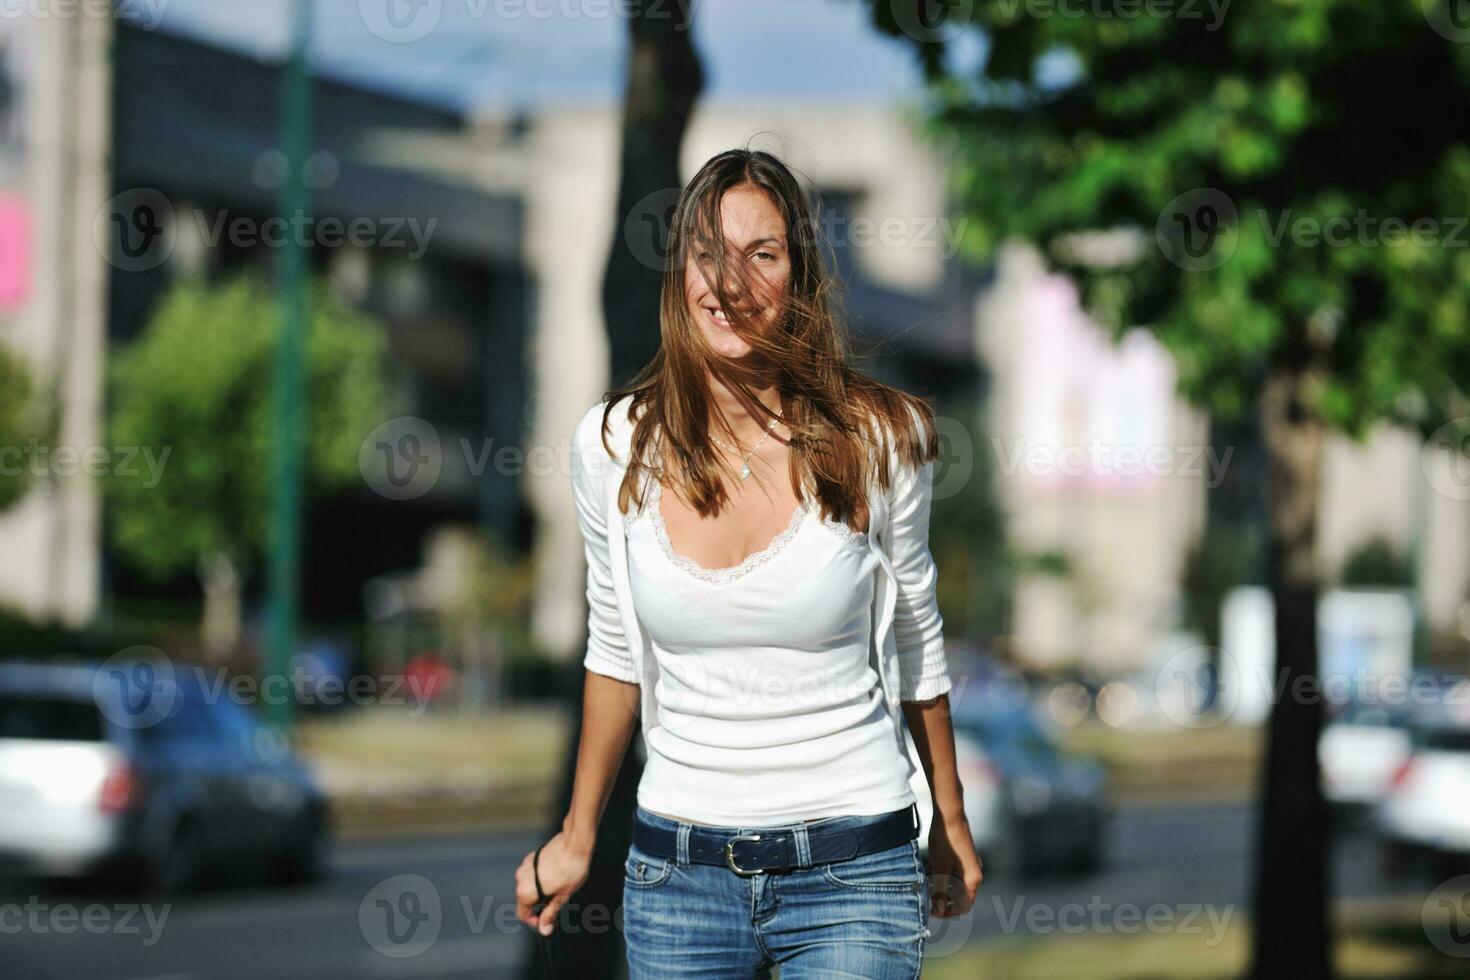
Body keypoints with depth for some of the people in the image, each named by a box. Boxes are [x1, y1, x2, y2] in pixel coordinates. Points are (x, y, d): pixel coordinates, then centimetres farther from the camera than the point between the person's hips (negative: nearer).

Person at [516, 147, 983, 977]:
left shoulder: (877, 439, -7)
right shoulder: (616, 444, -2)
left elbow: (917, 643, 6)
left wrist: (953, 829, 15)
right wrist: (578, 836, 18)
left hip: (851, 872, -2)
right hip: (677, 869, 2)